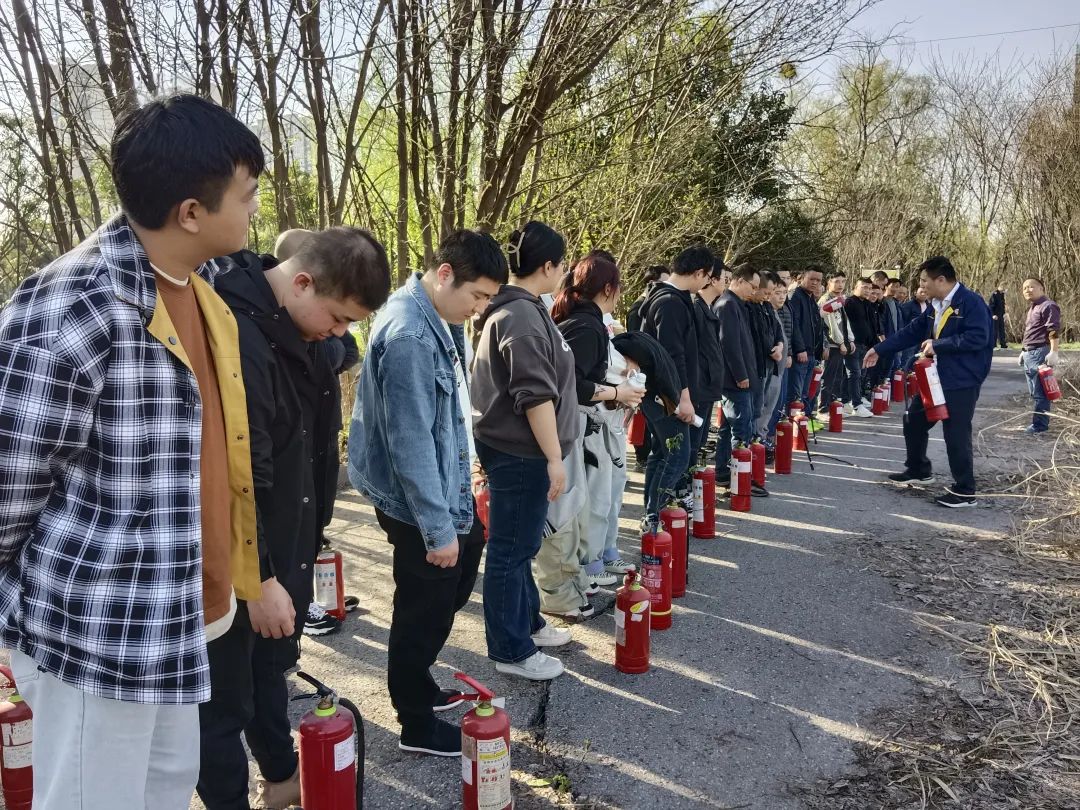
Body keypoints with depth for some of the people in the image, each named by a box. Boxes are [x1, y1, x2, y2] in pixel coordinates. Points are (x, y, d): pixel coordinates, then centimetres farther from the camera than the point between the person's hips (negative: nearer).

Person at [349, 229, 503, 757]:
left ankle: (417, 683, 40)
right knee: (424, 611, 5)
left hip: (446, 486, 10)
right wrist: (437, 528, -23)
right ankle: (417, 726, 26)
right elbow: (410, 441, -26)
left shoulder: (439, 320, 5)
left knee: (469, 558, 23)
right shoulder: (409, 337, -26)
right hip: (417, 501, -10)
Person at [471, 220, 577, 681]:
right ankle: (511, 651, 11)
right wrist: (554, 457, -21)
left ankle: (526, 622, 36)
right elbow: (535, 396, -24)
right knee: (511, 551, 0)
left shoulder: (515, 309, 14)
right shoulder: (522, 317, -19)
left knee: (520, 546, 21)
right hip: (520, 453, -10)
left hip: (513, 448, 11)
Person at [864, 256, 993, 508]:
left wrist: (938, 345, -21)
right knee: (913, 422, 17)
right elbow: (911, 332, 17)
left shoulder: (971, 302, -16)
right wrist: (880, 350, 16)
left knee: (956, 435, -5)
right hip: (935, 378, 9)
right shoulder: (937, 306, 12)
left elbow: (978, 337, -26)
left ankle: (965, 492, 9)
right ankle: (918, 470, 37)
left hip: (961, 382, -9)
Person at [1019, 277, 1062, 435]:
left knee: (1040, 392, -8)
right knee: (1034, 392, 13)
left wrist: (1053, 352, -23)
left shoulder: (1048, 306, -10)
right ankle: (1038, 421, 20)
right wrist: (1024, 351, 26)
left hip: (1040, 353, -10)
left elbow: (1054, 331, -17)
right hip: (1030, 354, 10)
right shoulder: (1031, 308, 21)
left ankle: (1040, 424, -5)